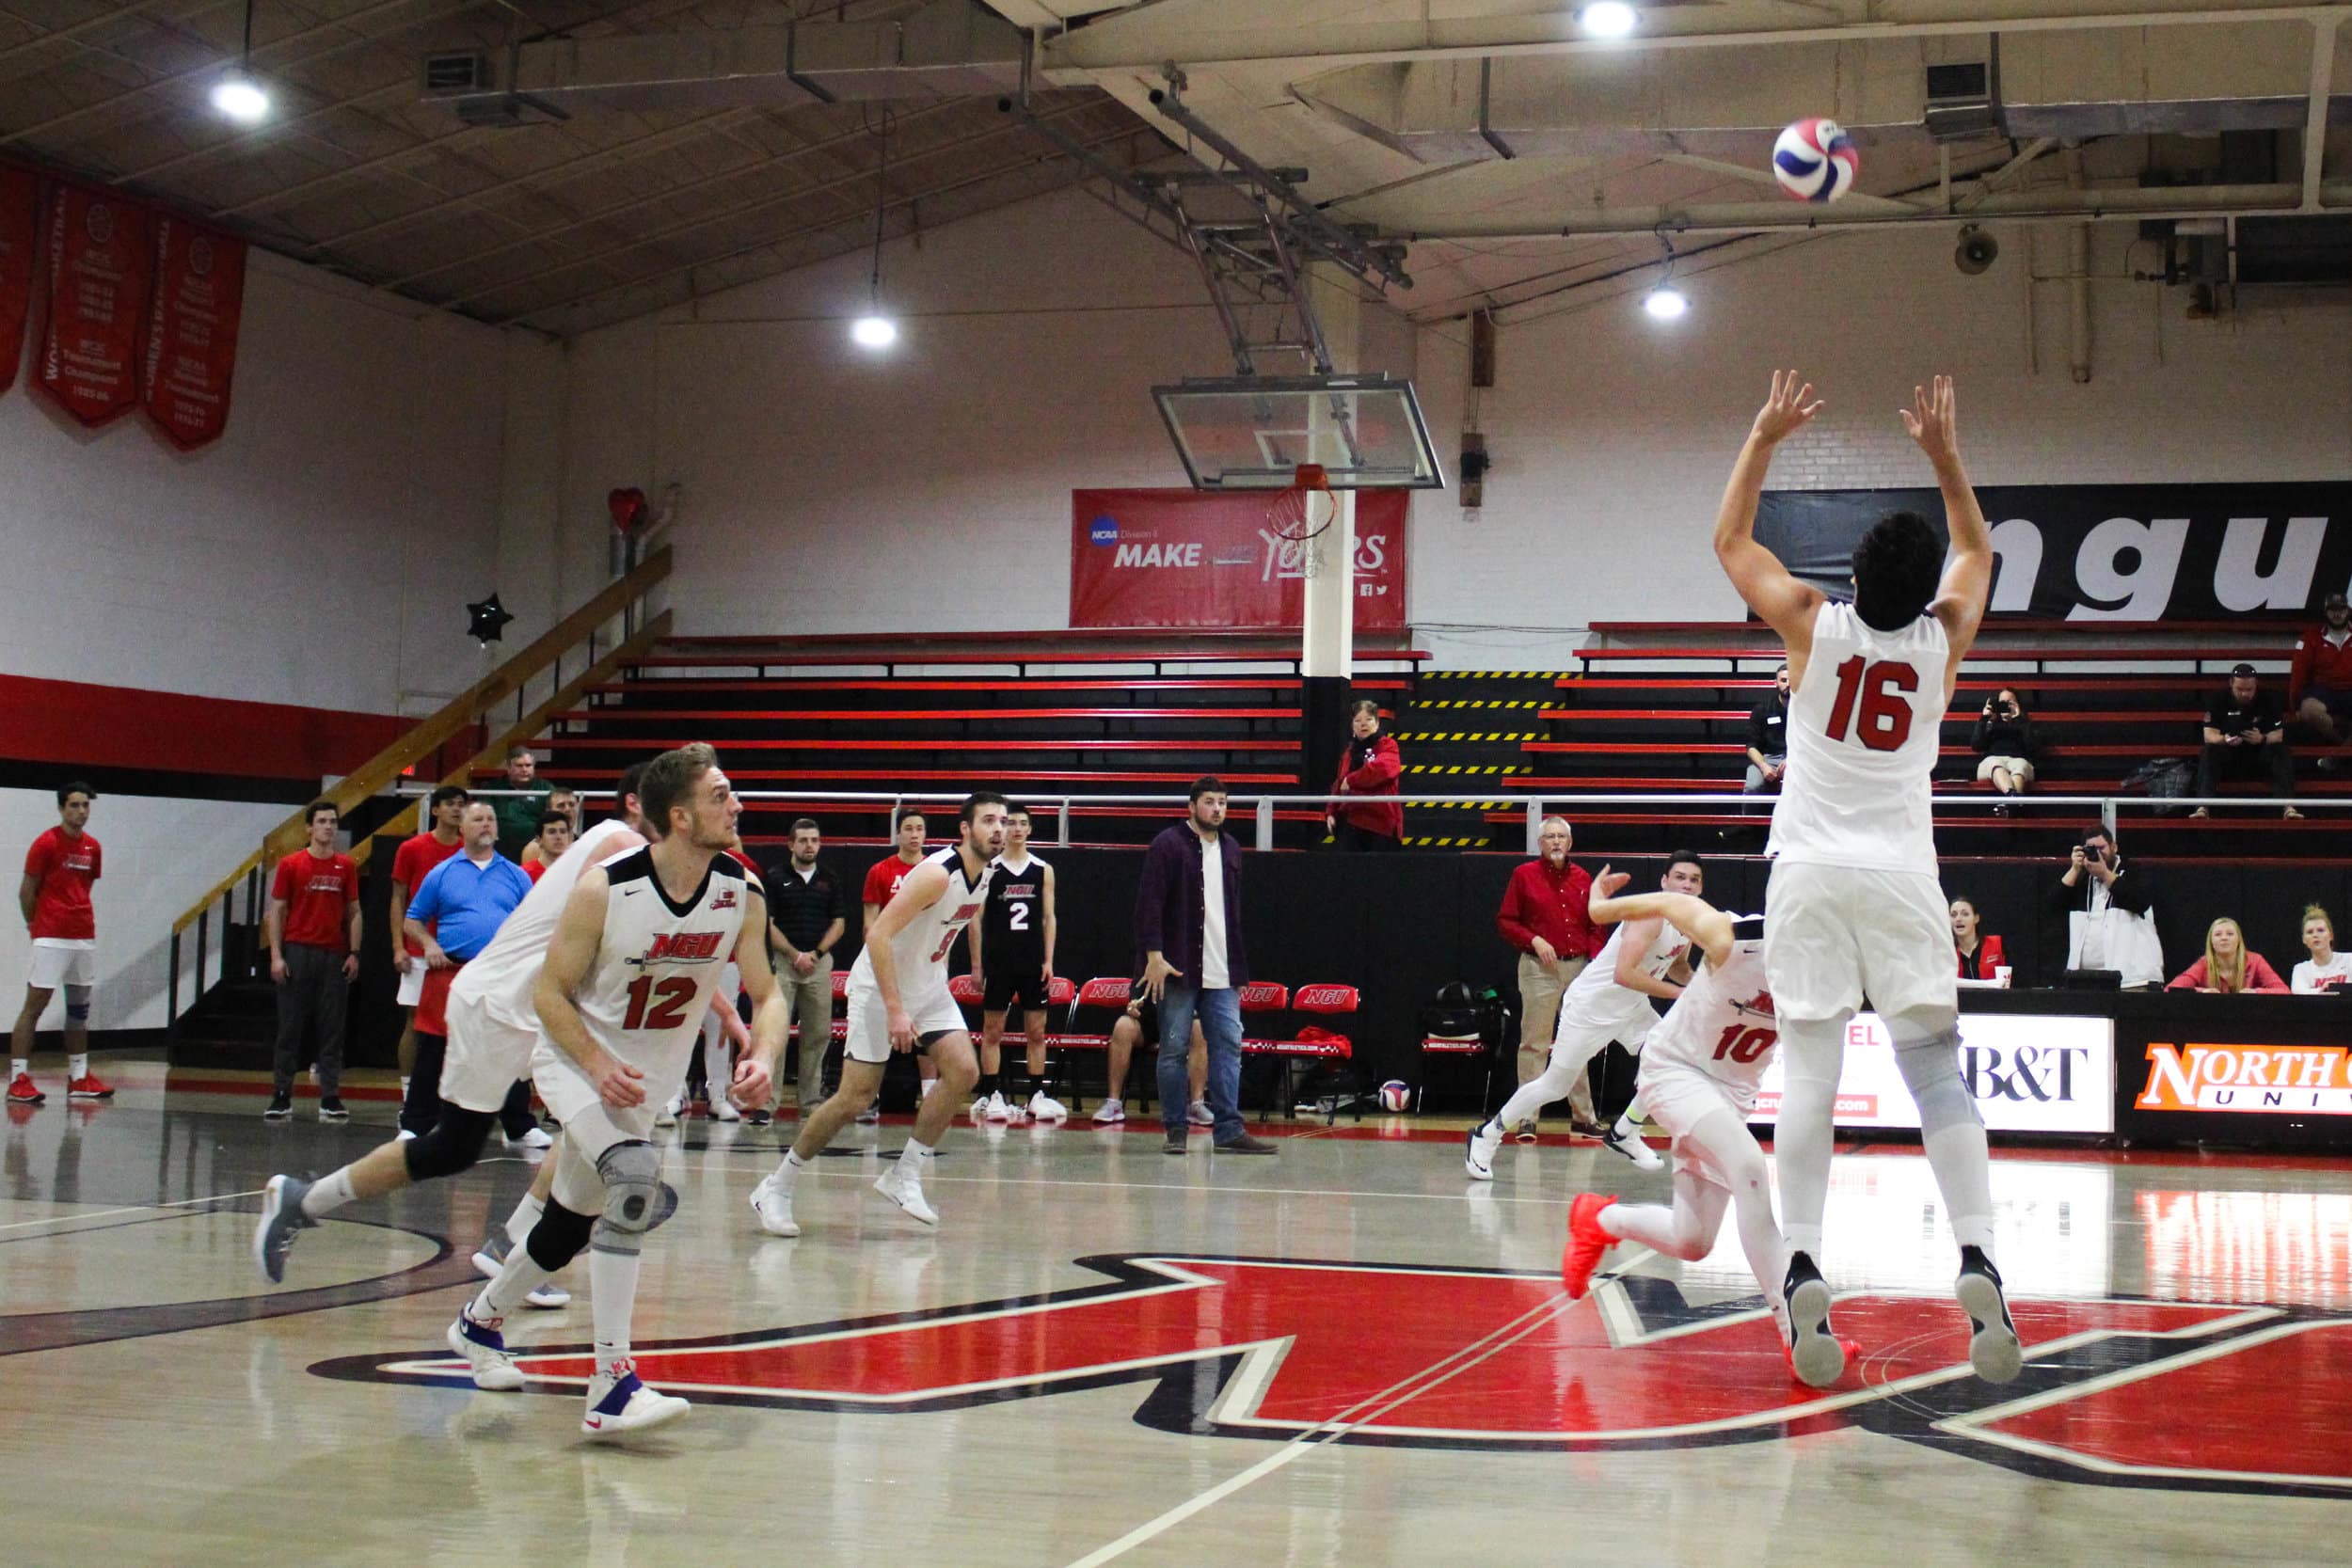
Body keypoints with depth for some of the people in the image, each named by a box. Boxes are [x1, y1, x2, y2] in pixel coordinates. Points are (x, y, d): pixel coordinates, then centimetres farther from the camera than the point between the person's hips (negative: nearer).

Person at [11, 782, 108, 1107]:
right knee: (34, 1006, -6)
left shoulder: (92, 848, 10)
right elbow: (27, 890, -3)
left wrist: (80, 919, 11)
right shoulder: (46, 843, -8)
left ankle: (78, 1078, 16)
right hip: (51, 938, -6)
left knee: (80, 1007, 10)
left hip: (84, 936, 7)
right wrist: (36, 927, 4)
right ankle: (18, 1079, -5)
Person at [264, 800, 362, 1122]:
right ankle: (282, 1095, 6)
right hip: (297, 952, -2)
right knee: (290, 1027, 1)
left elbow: (353, 913, 11)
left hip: (335, 956, 2)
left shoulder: (345, 866, 8)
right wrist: (276, 955, -6)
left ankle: (330, 1098, 3)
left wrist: (354, 953, 2)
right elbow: (277, 911, 2)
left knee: (332, 1029, 2)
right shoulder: (291, 865, 2)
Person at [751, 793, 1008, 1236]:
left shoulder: (988, 874, 1)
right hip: (880, 985, -8)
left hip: (928, 984, 8)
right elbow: (878, 936, -28)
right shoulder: (937, 874, -25)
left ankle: (904, 1177, 3)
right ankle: (775, 1189, 2)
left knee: (964, 1072, -8)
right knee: (856, 1096, -10)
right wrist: (895, 1009, -31)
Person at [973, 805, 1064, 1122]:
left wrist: (1048, 960, -1)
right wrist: (976, 964, -3)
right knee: (992, 1030, 1)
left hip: (1033, 963, 2)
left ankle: (1037, 1096, 8)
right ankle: (991, 1095, 5)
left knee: (1037, 1031, 3)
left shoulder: (1043, 871, 7)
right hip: (997, 962, -2)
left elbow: (1048, 918, 8)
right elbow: (976, 919, 2)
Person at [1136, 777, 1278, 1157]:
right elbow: (1149, 901, -10)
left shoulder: (1230, 849, 15)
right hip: (1177, 969, -6)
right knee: (1174, 1050, 0)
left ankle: (1228, 1129, 1)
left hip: (1222, 975, 6)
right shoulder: (1168, 844, -4)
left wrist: (1240, 966, 18)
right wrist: (1154, 954, -18)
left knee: (1228, 1047, -1)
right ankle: (1176, 1129, 8)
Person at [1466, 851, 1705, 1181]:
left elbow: (1677, 966, 21)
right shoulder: (1650, 914, -26)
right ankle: (1486, 1135, 17)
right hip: (1591, 1004, -8)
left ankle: (1624, 1134, 8)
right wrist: (1676, 992, -31)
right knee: (1555, 1085, -1)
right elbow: (1624, 973, -36)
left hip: (1632, 1007, 8)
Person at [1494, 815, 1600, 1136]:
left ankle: (1583, 1115, 18)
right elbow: (1505, 921, 1)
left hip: (1579, 967, 4)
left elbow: (1594, 926, 15)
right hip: (1539, 968, -4)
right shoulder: (1524, 875, 0)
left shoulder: (1583, 878, 10)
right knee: (1534, 1043, -4)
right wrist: (1534, 941, -12)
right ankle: (1527, 1118, 0)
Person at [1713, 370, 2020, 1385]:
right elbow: (1976, 551, 24)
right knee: (1937, 1072, 0)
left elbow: (1730, 541, 15)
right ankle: (1977, 1258, -14)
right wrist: (1945, 455, 22)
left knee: (1809, 1073, -2)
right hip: (1901, 878, 1)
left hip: (1809, 874, 0)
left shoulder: (1813, 624, -2)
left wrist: (1764, 439, 17)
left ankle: (1803, 1268, -13)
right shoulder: (1942, 638, 2)